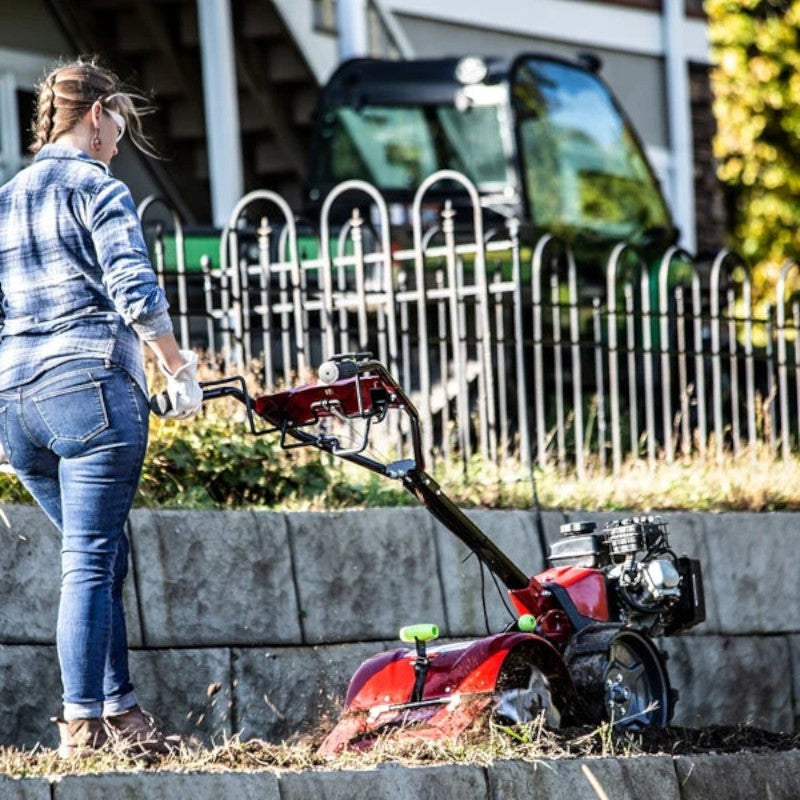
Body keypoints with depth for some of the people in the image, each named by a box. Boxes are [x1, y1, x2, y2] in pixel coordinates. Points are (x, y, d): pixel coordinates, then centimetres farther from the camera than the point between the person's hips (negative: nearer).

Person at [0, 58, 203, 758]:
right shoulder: (97, 189, -3)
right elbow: (135, 292, -13)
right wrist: (181, 370, -4)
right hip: (90, 386, -7)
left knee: (98, 555, 16)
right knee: (91, 562, -7)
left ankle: (119, 709, 16)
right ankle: (84, 724, -9)